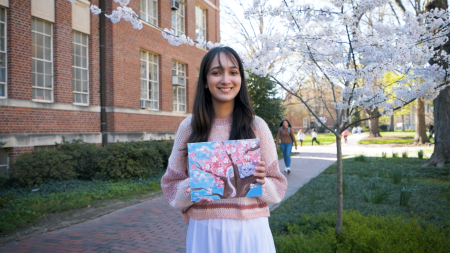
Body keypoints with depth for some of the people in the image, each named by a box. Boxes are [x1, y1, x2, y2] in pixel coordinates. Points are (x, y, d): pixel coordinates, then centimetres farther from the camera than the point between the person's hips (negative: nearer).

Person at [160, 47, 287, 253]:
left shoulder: (256, 126, -3)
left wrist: (261, 183, -18)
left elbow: (278, 186, 3)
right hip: (205, 231, 0)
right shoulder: (189, 127, -2)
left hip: (250, 230, 0)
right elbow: (171, 184, 3)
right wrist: (191, 189, -16)